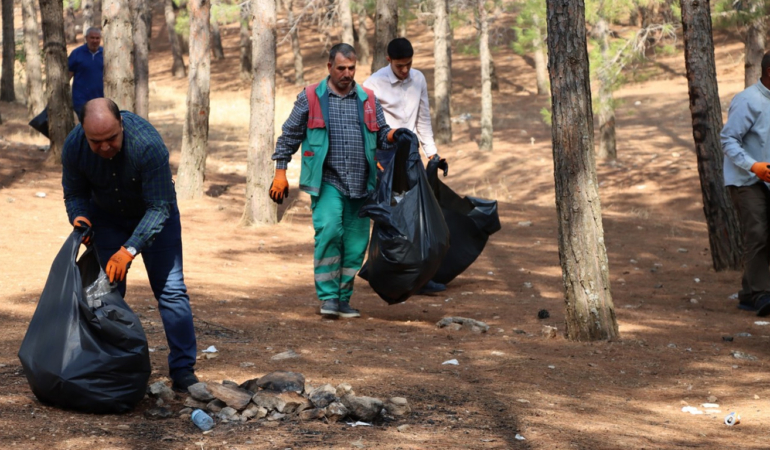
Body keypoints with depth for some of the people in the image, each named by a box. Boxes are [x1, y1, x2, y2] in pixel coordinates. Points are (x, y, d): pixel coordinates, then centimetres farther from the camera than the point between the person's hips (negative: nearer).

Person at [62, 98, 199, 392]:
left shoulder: (148, 144, -37)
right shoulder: (74, 147, -25)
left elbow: (160, 207, -32)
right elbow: (74, 193, -6)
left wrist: (130, 249, -41)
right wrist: (79, 217, -29)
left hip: (153, 213, -3)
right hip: (107, 216, 3)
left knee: (171, 289, -10)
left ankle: (183, 371, -9)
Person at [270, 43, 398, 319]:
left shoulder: (367, 100, 13)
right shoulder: (310, 98, 4)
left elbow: (381, 135, 15)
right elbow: (289, 136, 8)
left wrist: (392, 136, -8)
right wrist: (280, 172, 2)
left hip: (359, 185, 4)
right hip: (327, 182, -4)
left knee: (355, 243, 4)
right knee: (329, 230, -22)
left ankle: (343, 299, 16)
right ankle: (328, 296, -12)